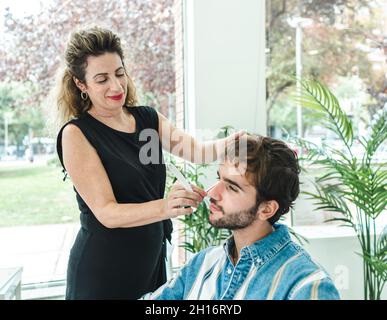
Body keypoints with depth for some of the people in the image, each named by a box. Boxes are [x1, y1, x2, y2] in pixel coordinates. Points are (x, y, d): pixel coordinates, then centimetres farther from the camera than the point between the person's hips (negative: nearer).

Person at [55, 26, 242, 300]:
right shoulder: (76, 134, -15)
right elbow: (106, 212, -21)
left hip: (153, 261, 6)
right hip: (102, 273, -6)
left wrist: (232, 143, -27)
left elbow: (197, 150, -5)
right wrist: (165, 207, -38)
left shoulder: (147, 118, 4)